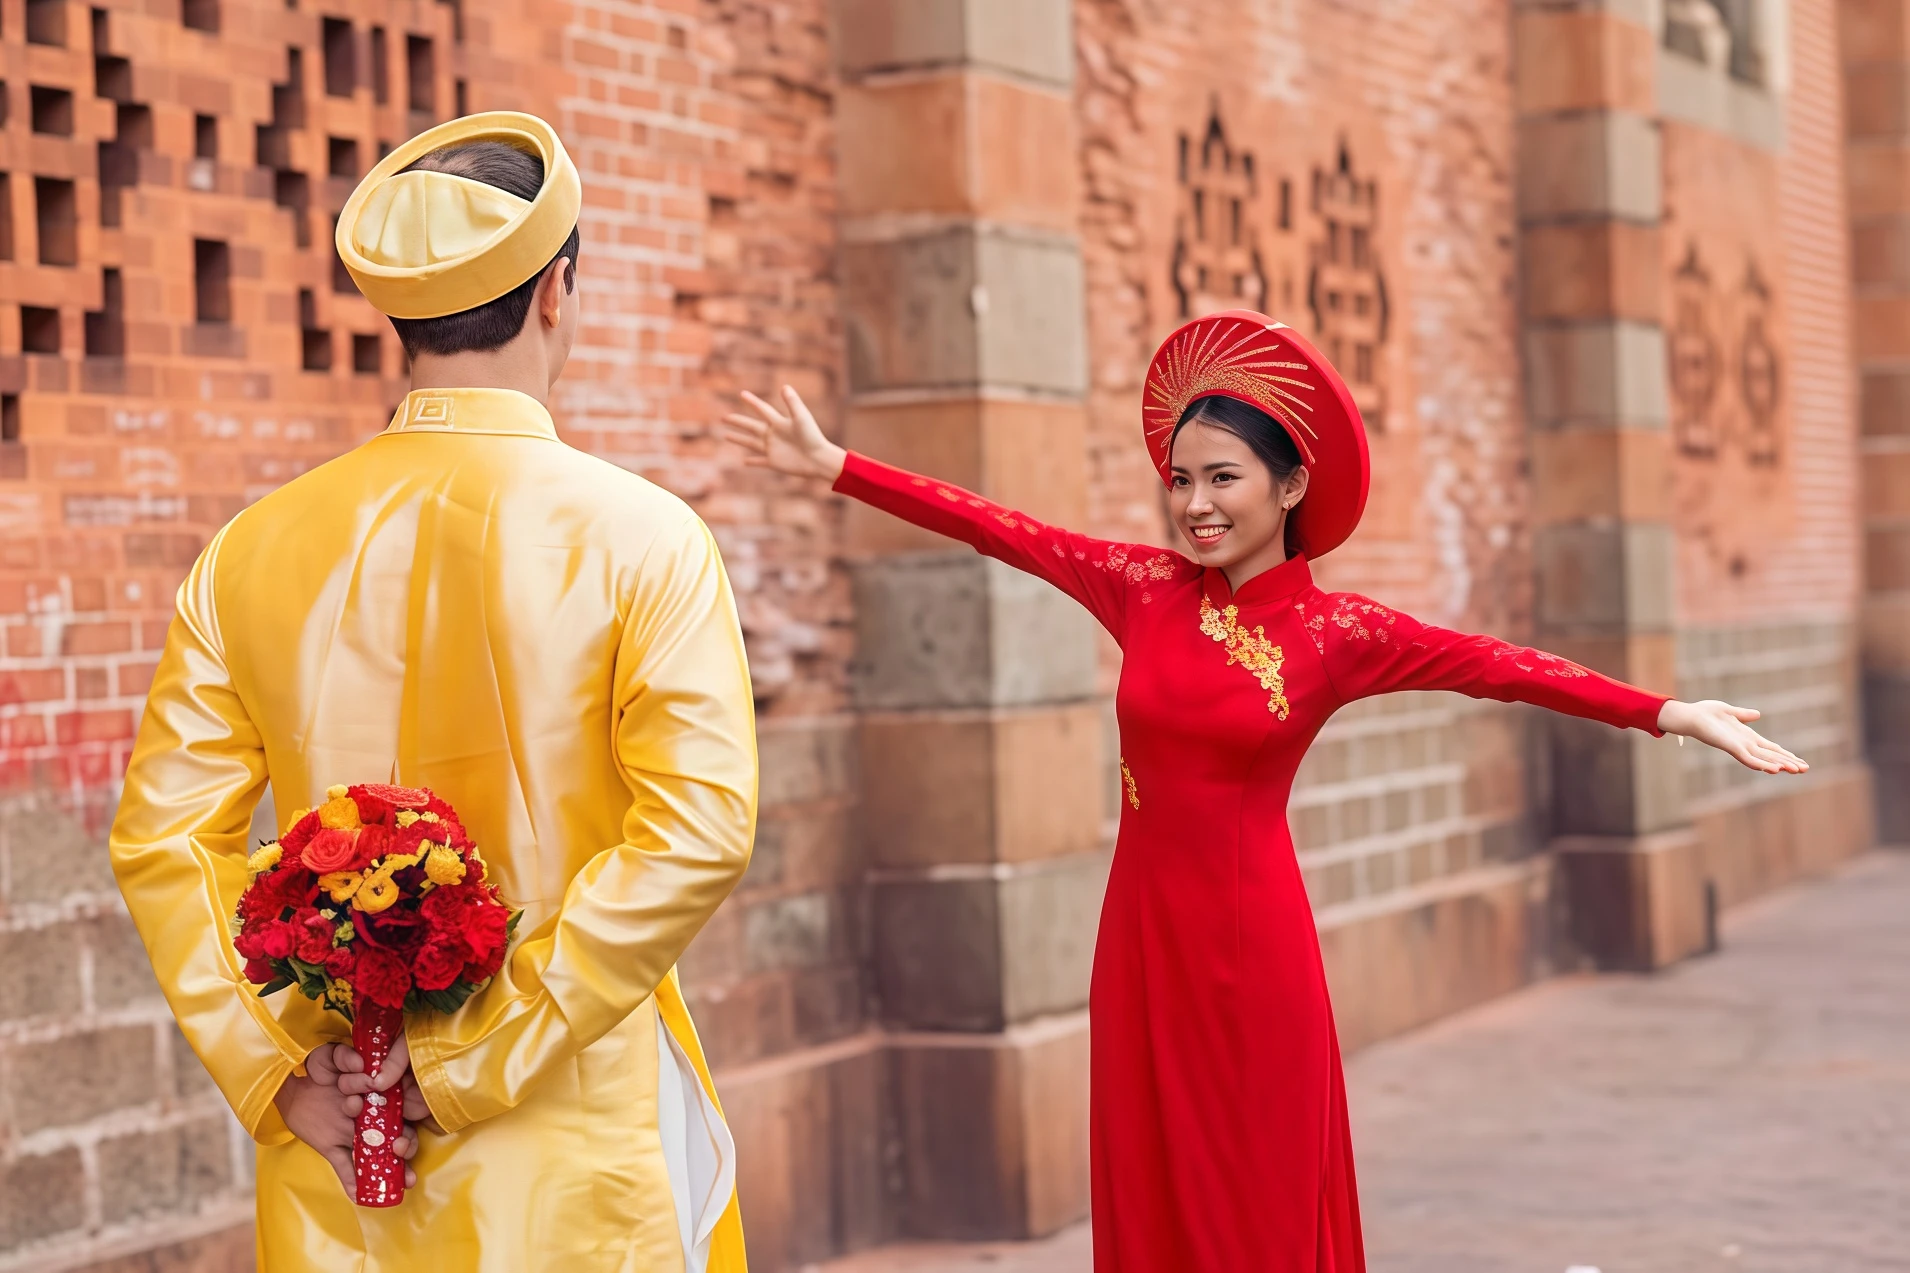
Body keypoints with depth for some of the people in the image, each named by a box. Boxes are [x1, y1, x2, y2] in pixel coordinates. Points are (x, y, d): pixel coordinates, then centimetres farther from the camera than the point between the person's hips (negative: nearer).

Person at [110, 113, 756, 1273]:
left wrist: (275, 1072, -4)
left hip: (335, 1153, 3)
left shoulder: (255, 552, 1)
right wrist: (478, 1053, -16)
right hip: (568, 1173, -3)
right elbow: (699, 829, -18)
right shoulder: (639, 535, -9)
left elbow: (164, 836, -3)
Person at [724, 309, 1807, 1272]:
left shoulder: (1336, 631, -5)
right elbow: (1000, 531, 3)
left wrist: (1669, 713, -21)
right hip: (1143, 929, 3)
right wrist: (832, 466, 4)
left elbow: (1500, 666, -12)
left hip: (1250, 947, -3)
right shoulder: (1148, 591, 3)